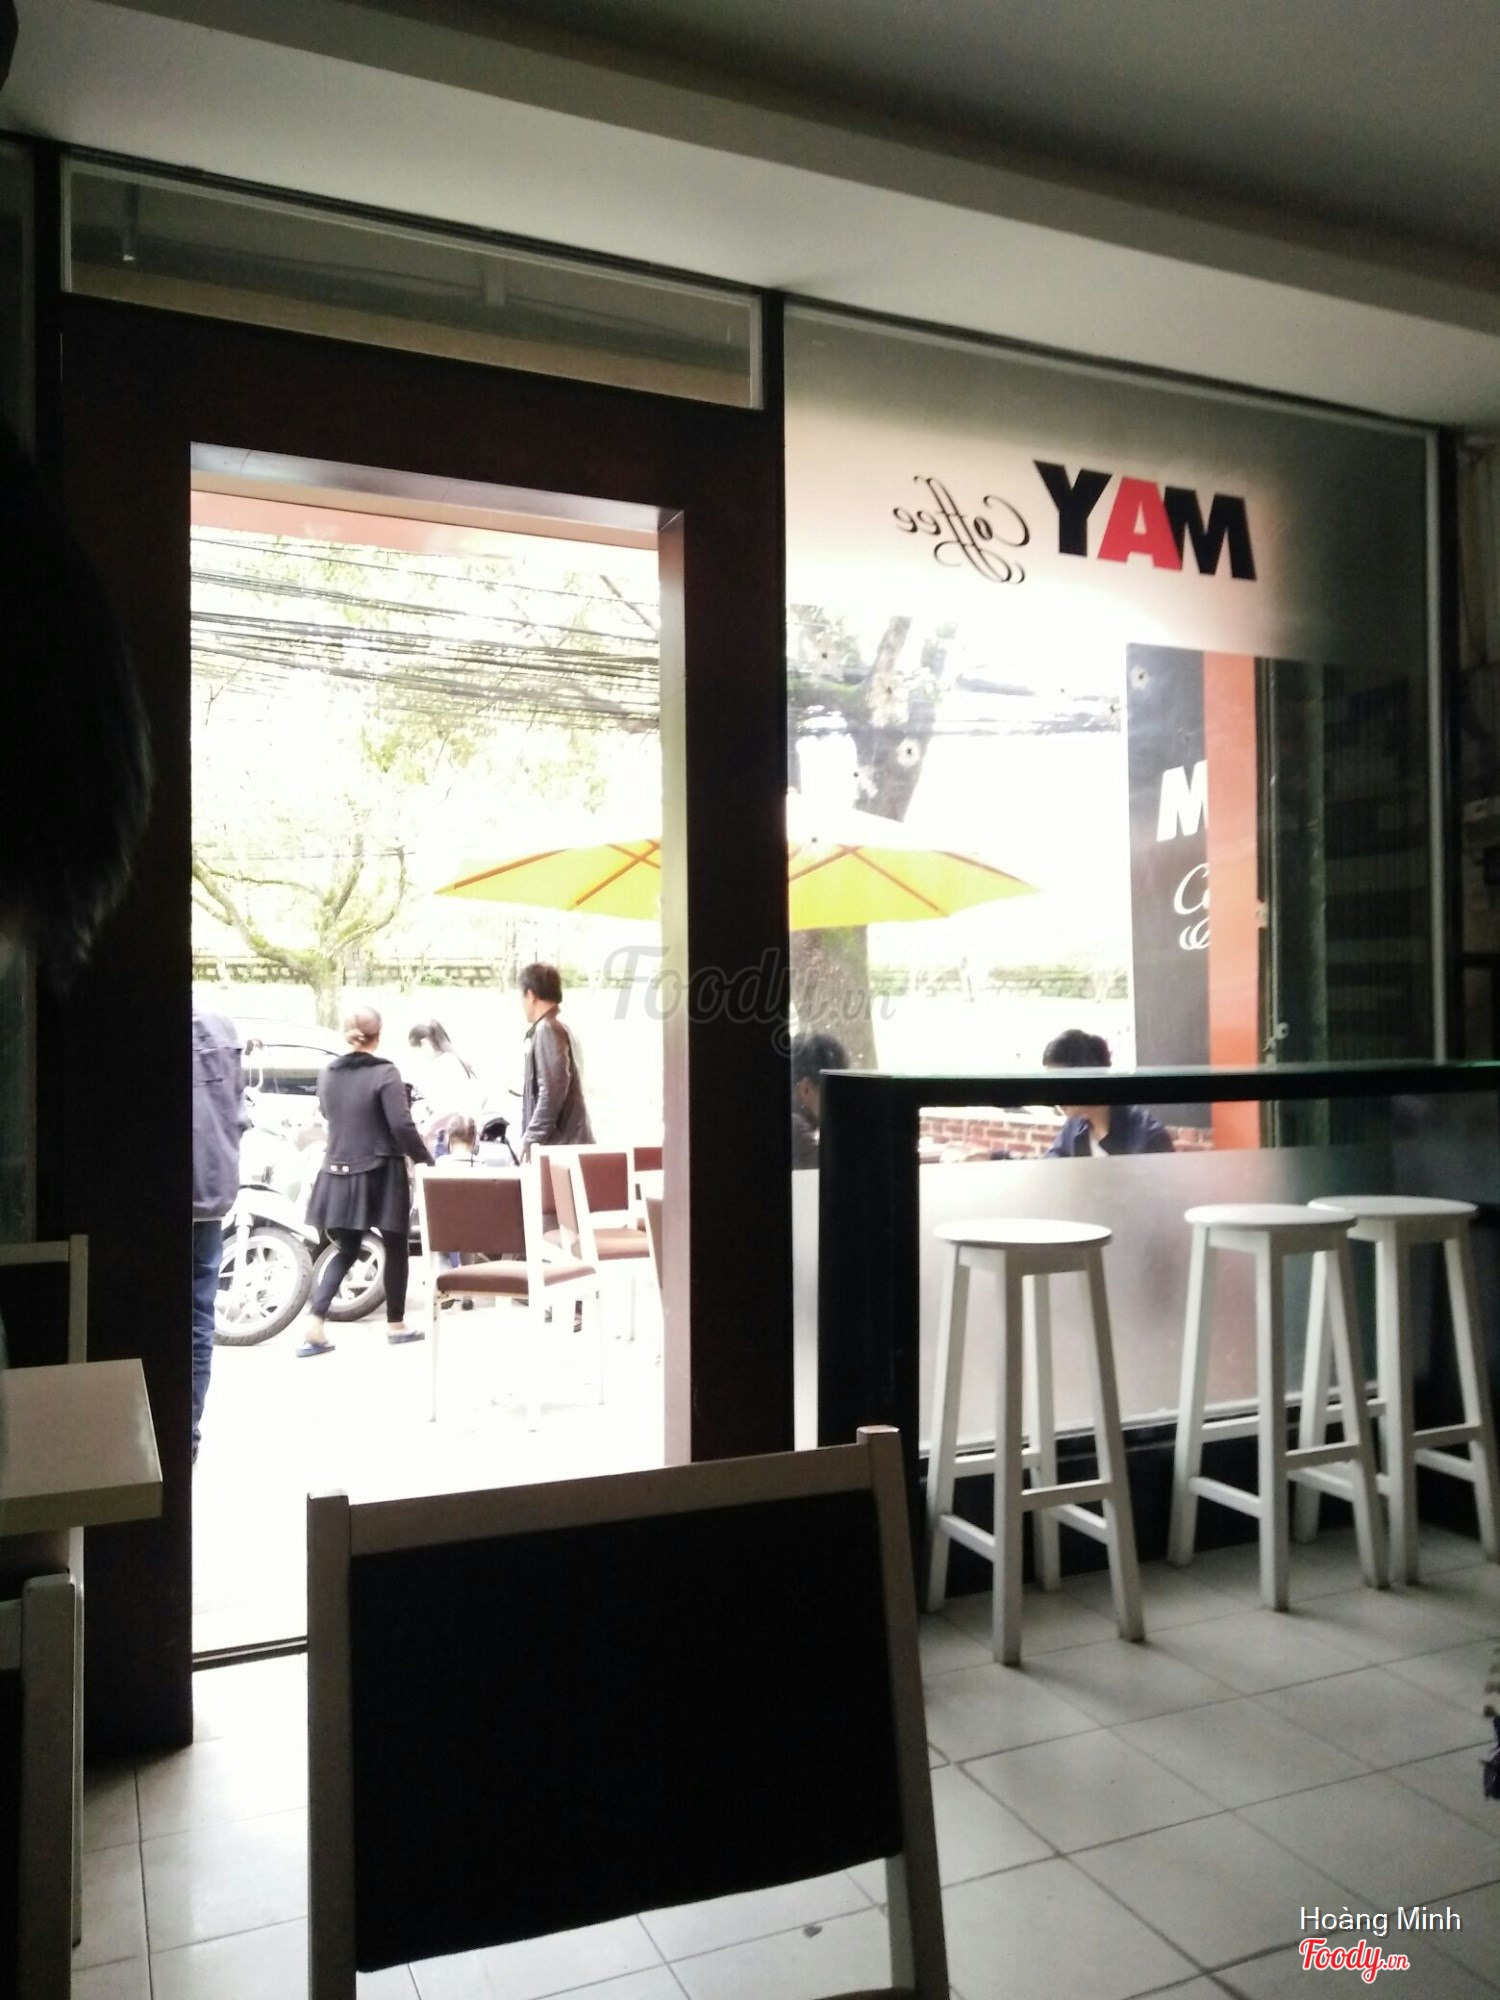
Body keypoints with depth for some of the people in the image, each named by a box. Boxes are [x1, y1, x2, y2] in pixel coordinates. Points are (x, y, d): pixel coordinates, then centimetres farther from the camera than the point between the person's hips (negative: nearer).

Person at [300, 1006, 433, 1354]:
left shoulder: (328, 1075, 5)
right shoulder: (385, 1073, -13)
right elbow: (402, 1125, -18)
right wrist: (425, 1160, -6)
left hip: (339, 1174, 5)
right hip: (380, 1173, -5)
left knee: (345, 1250, 14)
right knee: (396, 1249, 12)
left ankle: (314, 1325, -1)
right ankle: (395, 1325, 21)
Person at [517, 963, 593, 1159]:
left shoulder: (548, 1030, -11)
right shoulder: (559, 1028, 18)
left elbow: (552, 1092, -20)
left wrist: (531, 1139, -16)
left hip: (559, 1143, -10)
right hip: (566, 1141, 10)